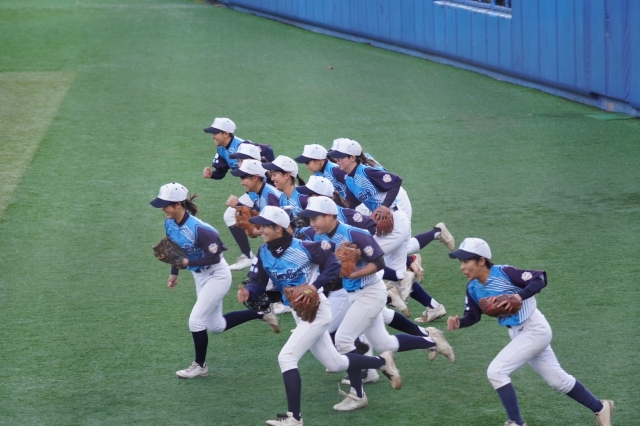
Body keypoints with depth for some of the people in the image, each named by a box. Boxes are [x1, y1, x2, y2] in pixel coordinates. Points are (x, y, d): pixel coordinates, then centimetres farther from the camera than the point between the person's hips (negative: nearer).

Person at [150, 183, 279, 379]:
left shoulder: (198, 229, -32)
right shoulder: (170, 223, -9)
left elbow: (214, 258, -27)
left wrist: (187, 262, -33)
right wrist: (174, 273, 5)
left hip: (217, 276, -9)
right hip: (200, 276, 9)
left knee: (196, 320, -9)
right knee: (216, 326, 15)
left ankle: (200, 366, 10)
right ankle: (260, 314, 29)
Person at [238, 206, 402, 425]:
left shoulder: (303, 248, -21)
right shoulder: (264, 253, -3)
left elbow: (333, 265, -14)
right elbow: (258, 283, -3)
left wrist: (315, 286, -26)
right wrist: (248, 292, -25)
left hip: (316, 311, -8)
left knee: (286, 358, -18)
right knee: (335, 363, 18)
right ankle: (382, 362, 38)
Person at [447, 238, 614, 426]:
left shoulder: (504, 273, -25)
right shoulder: (473, 288, -3)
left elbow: (540, 278, -24)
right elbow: (473, 315, 3)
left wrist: (519, 296, -38)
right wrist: (459, 322, -18)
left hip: (535, 330, -9)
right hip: (518, 333, 9)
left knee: (496, 371, -18)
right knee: (557, 379, 18)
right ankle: (599, 407, 35)